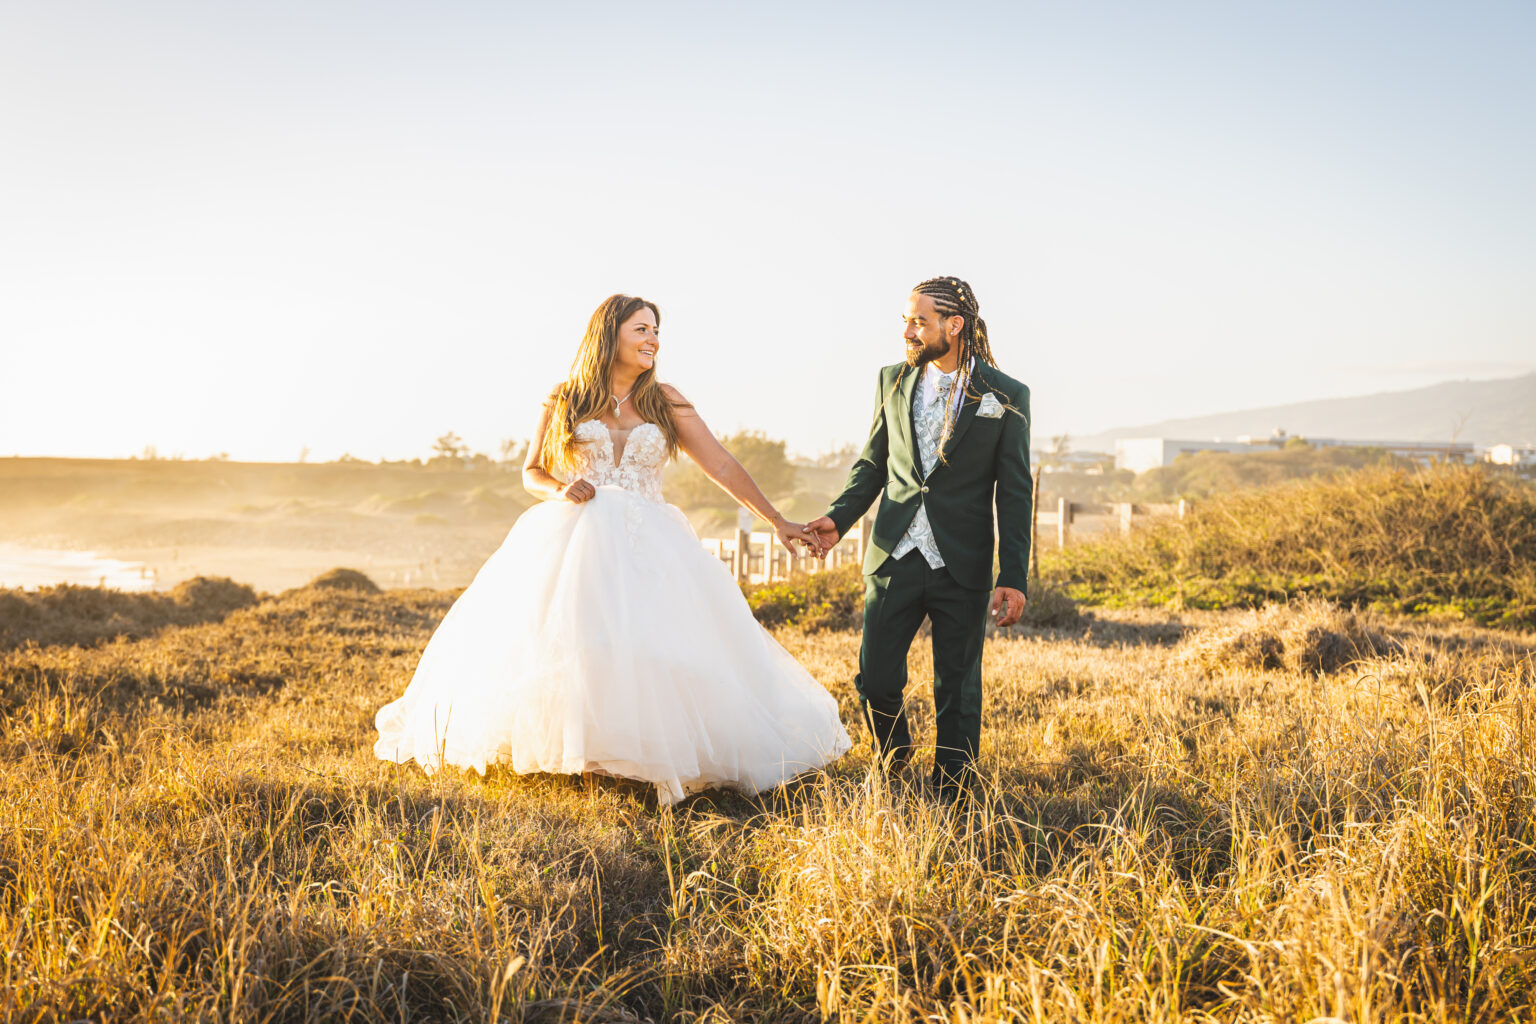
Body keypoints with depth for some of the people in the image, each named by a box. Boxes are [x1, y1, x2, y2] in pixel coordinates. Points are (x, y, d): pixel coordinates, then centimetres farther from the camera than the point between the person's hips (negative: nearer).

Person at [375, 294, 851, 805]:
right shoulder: (567, 400, 10)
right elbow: (532, 471, 16)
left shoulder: (664, 401, 11)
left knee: (656, 643, -17)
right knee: (556, 640, -16)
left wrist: (778, 521, 4)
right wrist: (561, 490, -7)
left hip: (648, 547, 0)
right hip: (575, 541, 0)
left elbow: (722, 466, 8)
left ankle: (656, 752, -7)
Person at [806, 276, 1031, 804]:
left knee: (958, 690, 6)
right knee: (875, 679, 4)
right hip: (894, 557, 3)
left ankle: (951, 796, 21)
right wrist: (838, 518, -2)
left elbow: (1014, 494, -3)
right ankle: (893, 756, 34)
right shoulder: (893, 381, 6)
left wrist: (1014, 577, -8)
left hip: (962, 568, -3)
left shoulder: (1006, 397, -4)